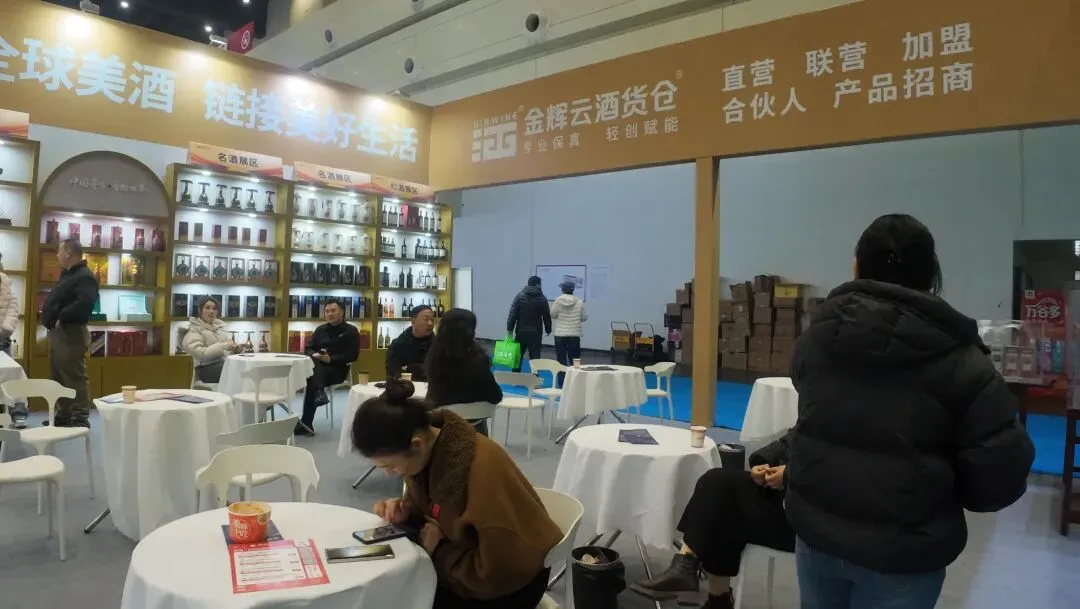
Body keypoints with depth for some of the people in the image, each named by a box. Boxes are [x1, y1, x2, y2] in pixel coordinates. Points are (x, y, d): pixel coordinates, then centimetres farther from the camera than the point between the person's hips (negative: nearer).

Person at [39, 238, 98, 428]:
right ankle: (63, 416, 23)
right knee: (59, 377, 15)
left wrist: (62, 318, -20)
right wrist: (49, 317, 12)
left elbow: (83, 304, -29)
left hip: (71, 333, -11)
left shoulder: (85, 277, -14)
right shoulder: (67, 275, 20)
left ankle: (80, 419, -6)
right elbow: (54, 301, 30)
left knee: (74, 377, -9)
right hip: (57, 332, 11)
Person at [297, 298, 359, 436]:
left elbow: (353, 355, -7)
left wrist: (331, 359, -18)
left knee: (311, 380, -29)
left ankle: (306, 422, -26)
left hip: (338, 369, -4)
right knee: (312, 361, -31)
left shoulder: (351, 331, 2)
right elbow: (308, 348, 14)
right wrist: (314, 355, -11)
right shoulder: (320, 330, 18)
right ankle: (319, 392, -46)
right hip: (318, 367, 5)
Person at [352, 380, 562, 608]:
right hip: (466, 561, 7)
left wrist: (439, 550, -19)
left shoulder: (482, 469, -34)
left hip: (512, 581, -7)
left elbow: (500, 571, -29)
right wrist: (405, 511, -11)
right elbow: (427, 506, 11)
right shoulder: (425, 453, -9)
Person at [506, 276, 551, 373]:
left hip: (521, 331, 1)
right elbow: (547, 316, 3)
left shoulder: (520, 296, -2)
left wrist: (510, 329, -5)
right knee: (535, 357, 1)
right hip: (535, 333, -1)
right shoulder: (542, 298, -2)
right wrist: (548, 329, 18)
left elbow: (512, 314, -7)